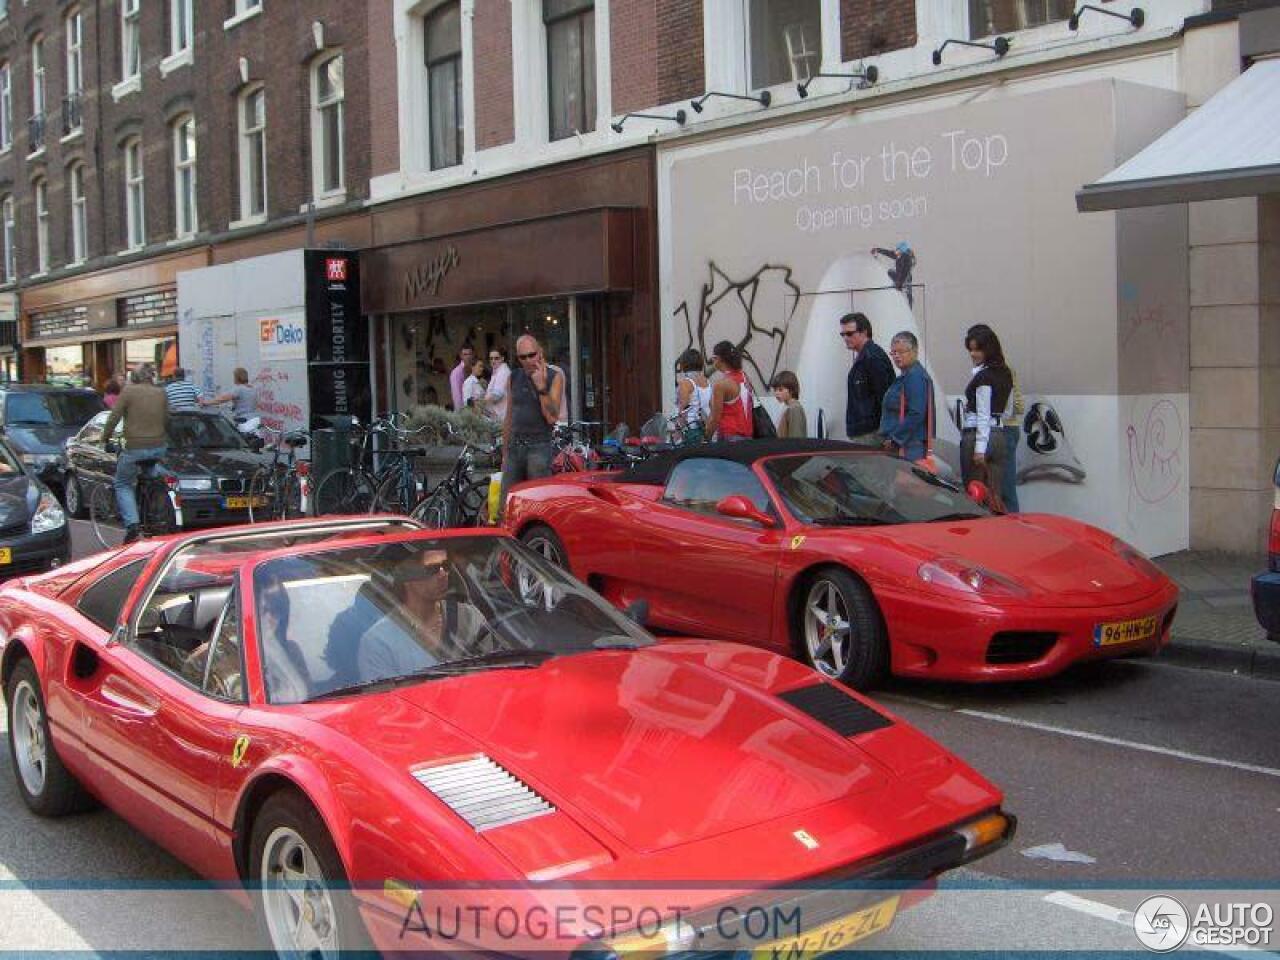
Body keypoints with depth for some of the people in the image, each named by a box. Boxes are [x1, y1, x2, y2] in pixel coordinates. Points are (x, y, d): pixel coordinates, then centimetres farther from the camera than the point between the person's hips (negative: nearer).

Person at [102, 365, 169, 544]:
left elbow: (114, 417, -5)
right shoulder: (161, 393, 10)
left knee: (123, 485, 10)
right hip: (159, 447, 4)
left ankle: (132, 524, -5)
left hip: (135, 448, -4)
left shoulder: (128, 391, -3)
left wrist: (105, 438, 8)